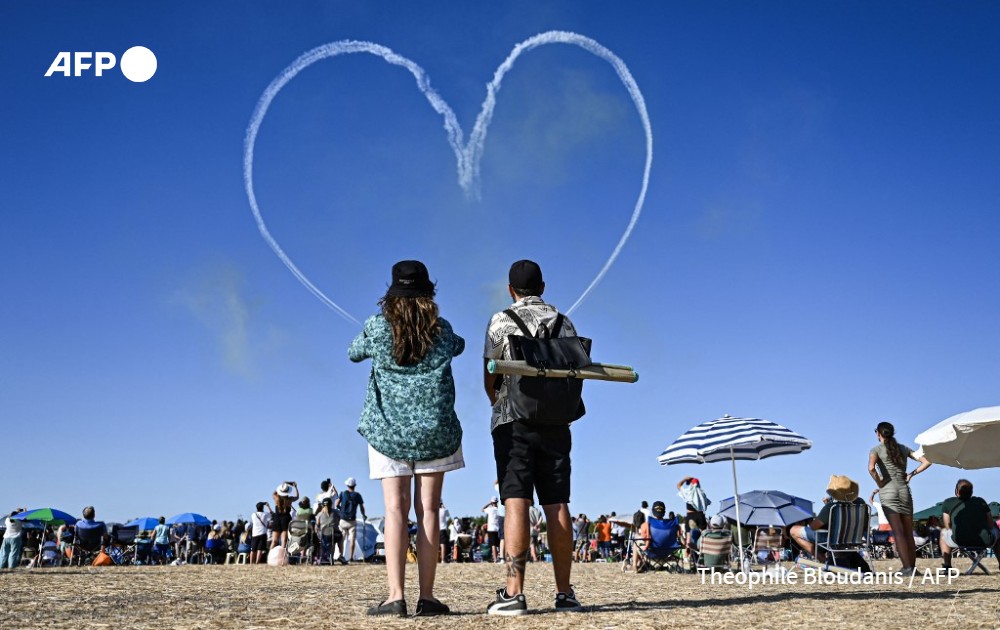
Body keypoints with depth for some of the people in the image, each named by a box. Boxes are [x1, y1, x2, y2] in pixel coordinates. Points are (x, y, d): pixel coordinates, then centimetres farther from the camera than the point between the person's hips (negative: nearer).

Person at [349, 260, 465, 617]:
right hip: (434, 429, 1)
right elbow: (458, 346, 23)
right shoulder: (442, 330, 0)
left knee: (395, 510, -2)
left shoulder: (377, 327, -4)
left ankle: (395, 596, -8)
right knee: (428, 510, 2)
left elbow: (354, 354, 15)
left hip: (388, 429, 0)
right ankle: (427, 597, 2)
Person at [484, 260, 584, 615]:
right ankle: (565, 593, 7)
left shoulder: (501, 321, 1)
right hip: (555, 423, 3)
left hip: (513, 422, -3)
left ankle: (514, 594, -11)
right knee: (557, 506, 4)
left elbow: (489, 379, 2)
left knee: (516, 503, -7)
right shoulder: (564, 323, 11)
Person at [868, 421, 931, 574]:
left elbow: (871, 468, -20)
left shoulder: (876, 450, -1)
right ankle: (913, 567, 9)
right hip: (905, 490, 4)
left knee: (898, 531, -9)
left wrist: (879, 483, -6)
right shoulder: (903, 448, 13)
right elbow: (926, 462, 8)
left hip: (888, 491, -4)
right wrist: (911, 474, 10)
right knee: (909, 533, 9)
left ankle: (907, 567, -15)